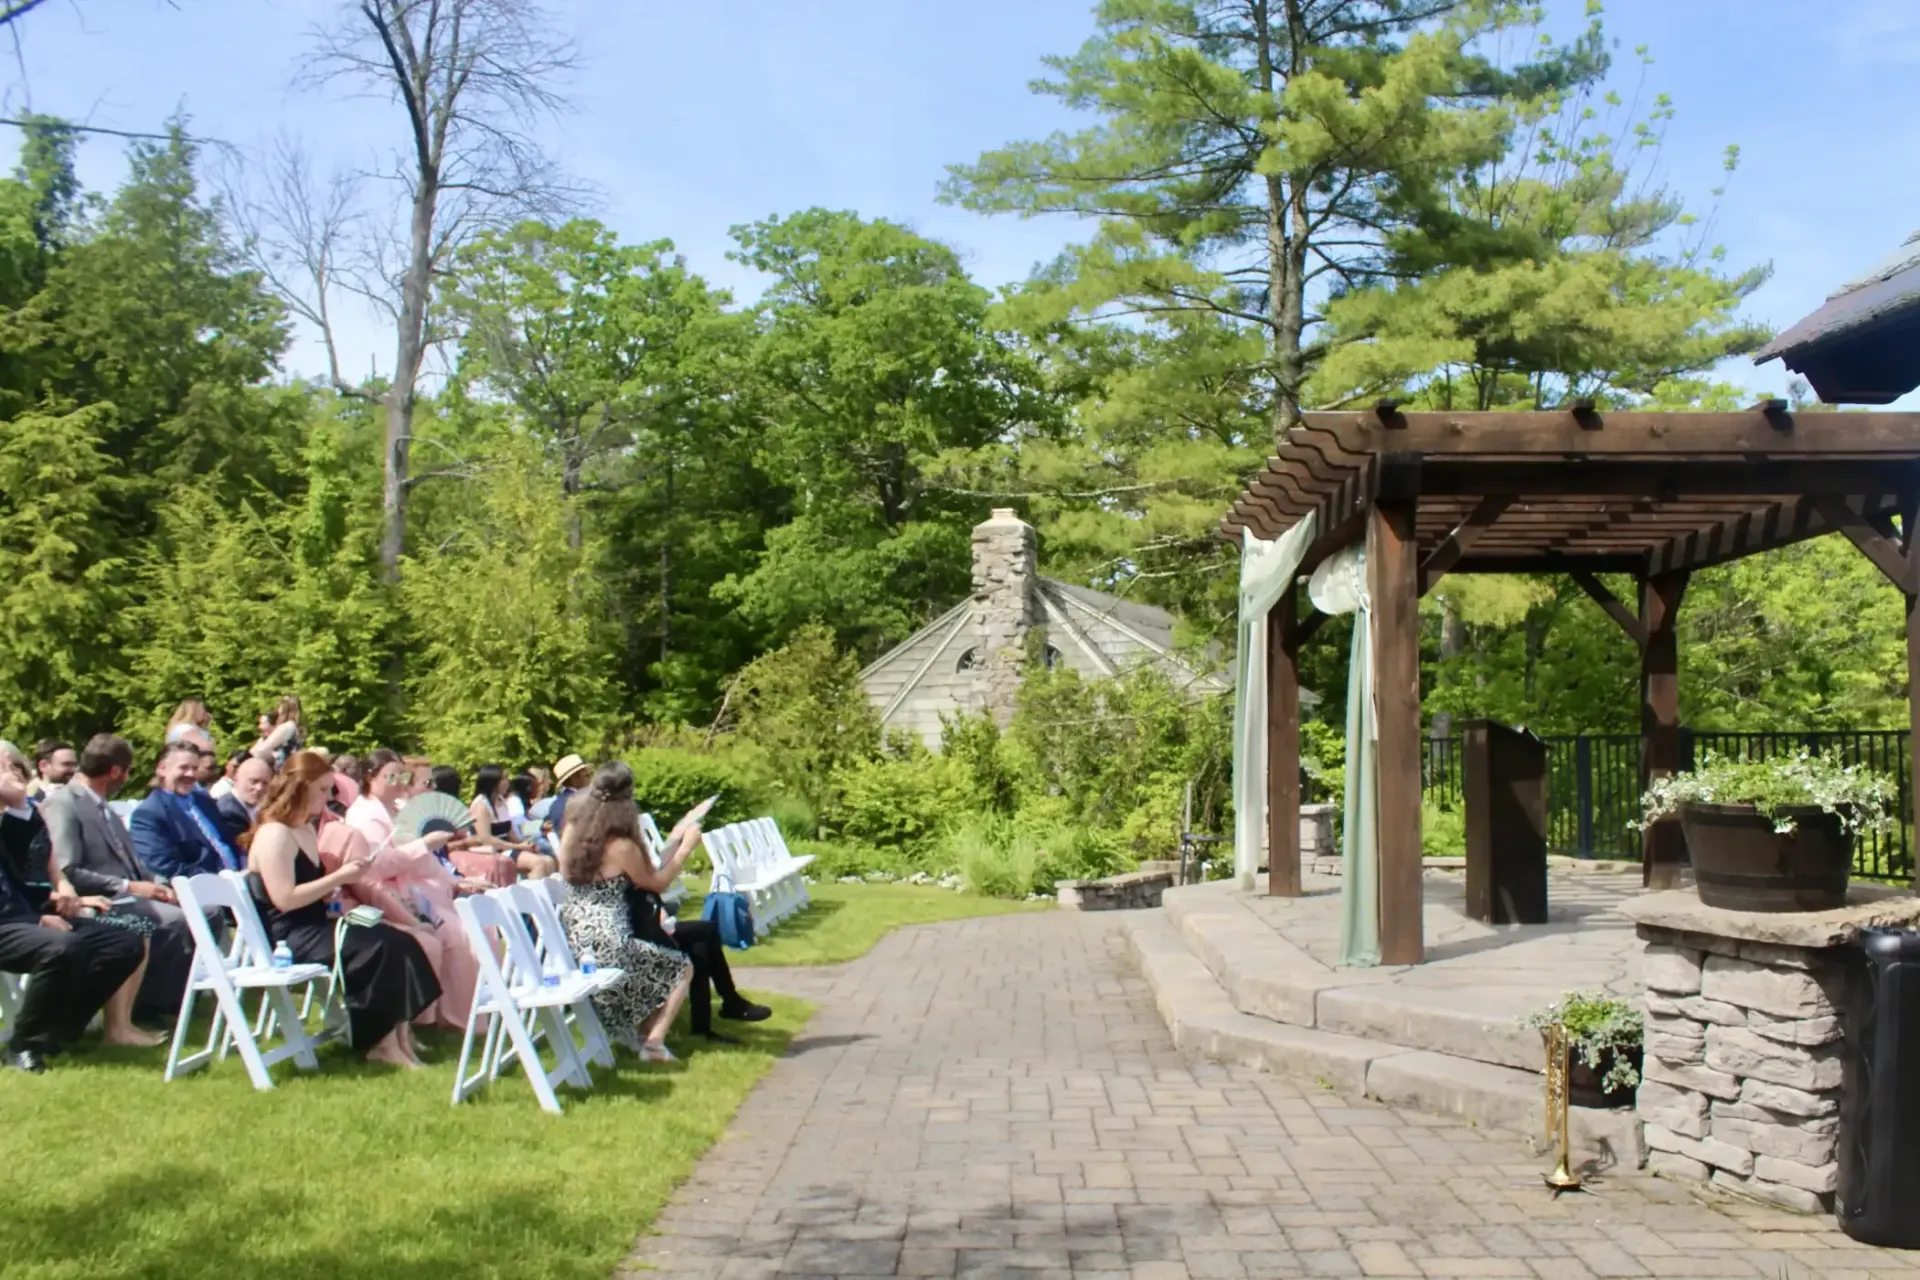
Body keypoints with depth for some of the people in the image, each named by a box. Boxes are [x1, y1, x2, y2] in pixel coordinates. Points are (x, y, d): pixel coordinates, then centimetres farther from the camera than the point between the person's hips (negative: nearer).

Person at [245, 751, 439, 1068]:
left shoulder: (307, 830, 16)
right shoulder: (274, 834, -15)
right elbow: (285, 899, -23)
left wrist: (345, 872, 4)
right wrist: (338, 877, -17)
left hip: (315, 927, 9)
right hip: (289, 938, -9)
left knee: (401, 943, -11)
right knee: (383, 949, -24)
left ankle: (395, 1032, -16)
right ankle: (379, 1041, -12)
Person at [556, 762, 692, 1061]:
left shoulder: (573, 830, 1)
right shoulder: (622, 847, -17)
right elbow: (657, 882, -2)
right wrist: (685, 846, 8)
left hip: (573, 938, 8)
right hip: (606, 944, -8)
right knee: (682, 969, 14)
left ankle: (631, 1032, 30)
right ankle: (653, 1043, 2)